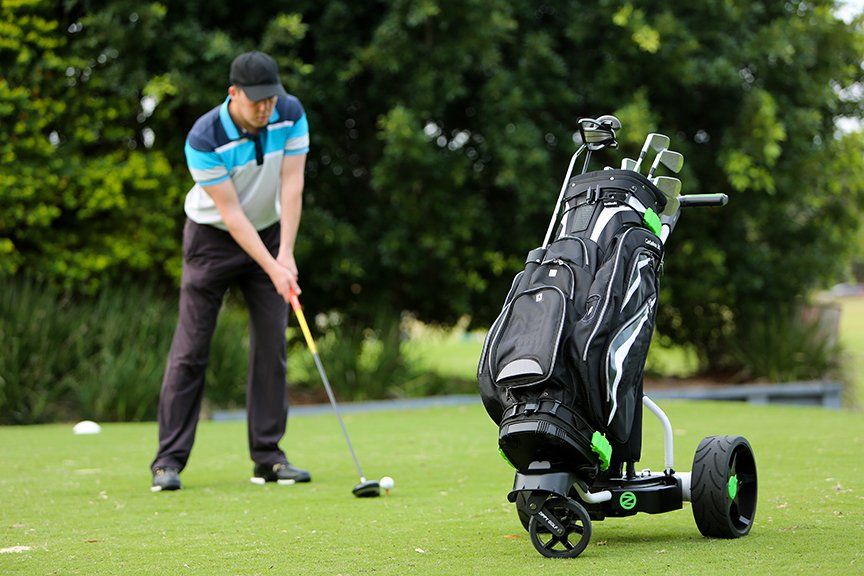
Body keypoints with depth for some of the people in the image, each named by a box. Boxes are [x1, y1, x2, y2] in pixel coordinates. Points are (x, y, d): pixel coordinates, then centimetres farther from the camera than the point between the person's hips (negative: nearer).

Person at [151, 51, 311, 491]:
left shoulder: (291, 114, -14)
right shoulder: (204, 139, -26)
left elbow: (291, 184, -15)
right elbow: (231, 213, -24)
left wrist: (286, 254, -23)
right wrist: (272, 269, -28)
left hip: (269, 231, 4)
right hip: (213, 237, -4)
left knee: (271, 343, -2)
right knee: (191, 347, -7)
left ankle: (268, 456, 3)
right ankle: (169, 460, -4)